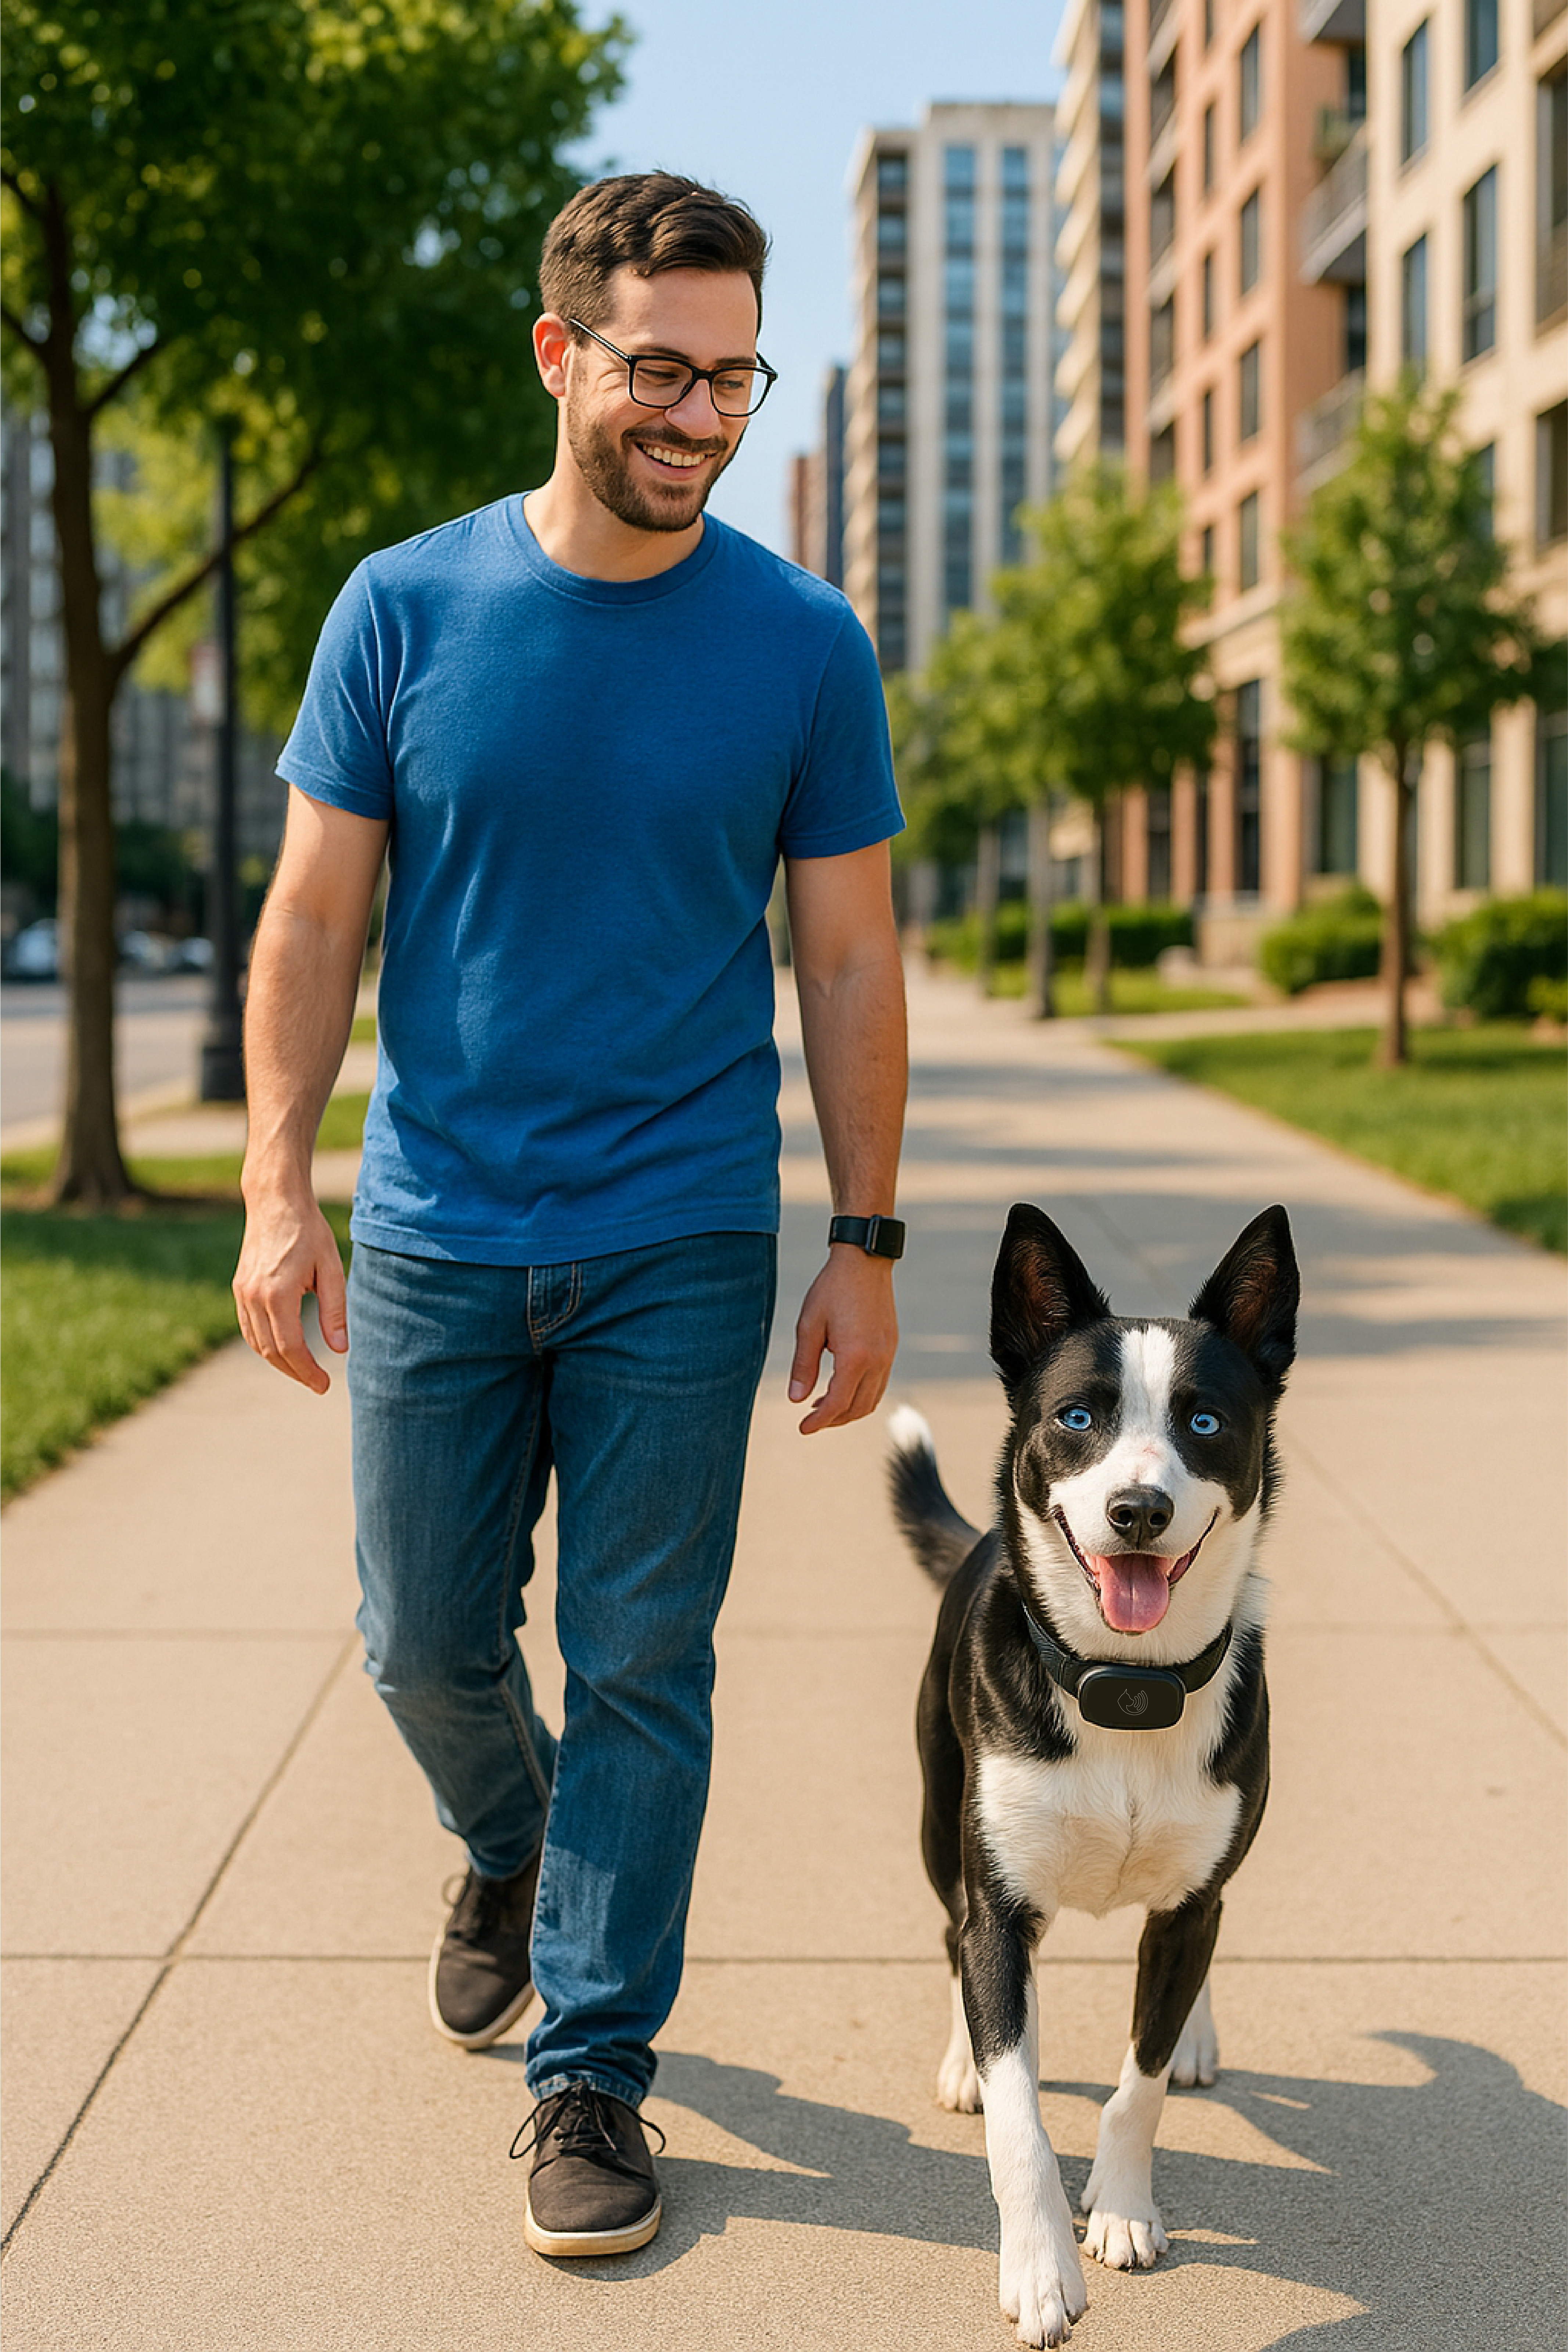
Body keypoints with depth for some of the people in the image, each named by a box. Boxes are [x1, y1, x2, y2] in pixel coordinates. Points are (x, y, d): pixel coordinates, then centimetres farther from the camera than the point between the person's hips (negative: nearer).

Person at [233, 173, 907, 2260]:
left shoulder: (801, 643, -2)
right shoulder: (406, 611, -2)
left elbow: (848, 960, 2)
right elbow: (317, 917, 1)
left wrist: (870, 1246, 0)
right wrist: (277, 1190, -7)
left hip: (679, 1251, -1)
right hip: (434, 1241, 1)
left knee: (641, 1669, 4)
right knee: (426, 1643, 11)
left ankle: (591, 2071, 18)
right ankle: (512, 1852, 43)